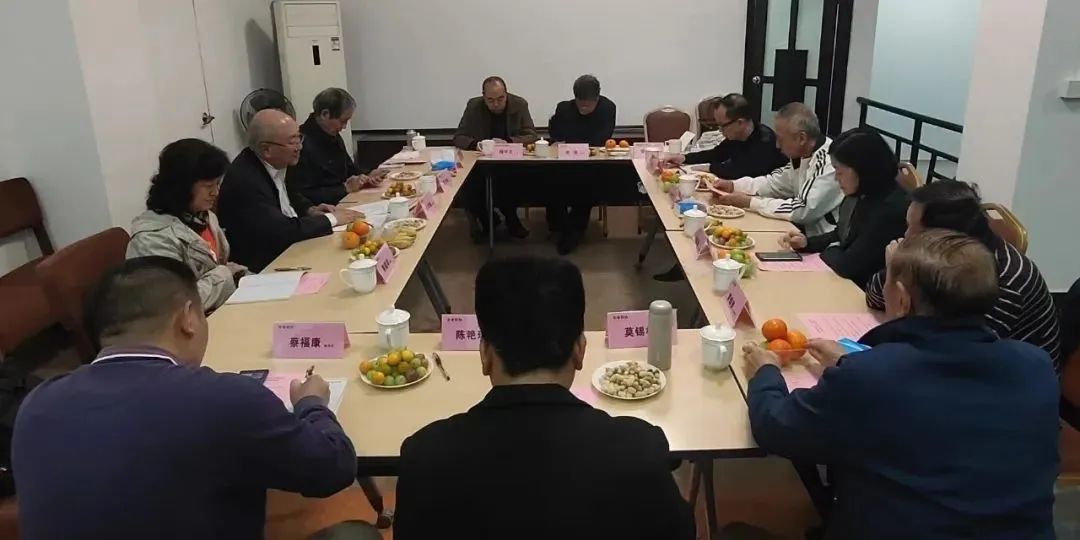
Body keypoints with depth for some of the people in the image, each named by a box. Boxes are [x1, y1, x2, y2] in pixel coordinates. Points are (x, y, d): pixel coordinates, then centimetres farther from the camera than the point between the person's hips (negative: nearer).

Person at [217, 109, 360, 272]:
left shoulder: (274, 163, 0)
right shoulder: (245, 180, -26)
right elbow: (283, 231, -29)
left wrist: (310, 210, 3)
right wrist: (330, 219, -18)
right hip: (262, 265, -8)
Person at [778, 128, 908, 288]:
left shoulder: (890, 209, -27)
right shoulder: (859, 195, -1)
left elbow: (846, 265, -26)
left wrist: (829, 251, -6)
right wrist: (807, 242, 0)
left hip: (864, 291, -7)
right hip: (843, 280, 7)